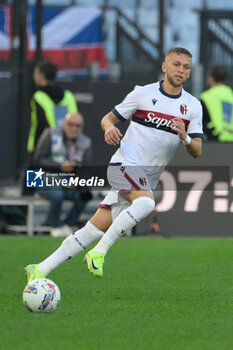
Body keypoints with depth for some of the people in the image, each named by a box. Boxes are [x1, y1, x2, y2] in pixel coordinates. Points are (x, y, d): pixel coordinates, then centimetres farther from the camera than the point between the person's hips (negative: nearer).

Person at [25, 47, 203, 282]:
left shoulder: (193, 106, 8)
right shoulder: (143, 93, 0)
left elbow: (196, 152, 6)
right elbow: (108, 118, 9)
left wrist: (185, 137, -16)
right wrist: (109, 128, -15)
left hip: (147, 180, 4)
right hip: (125, 164, -4)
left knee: (95, 229, -1)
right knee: (146, 202, -35)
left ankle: (40, 271, 4)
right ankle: (98, 253, -27)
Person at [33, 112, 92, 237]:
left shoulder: (85, 142, 6)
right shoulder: (51, 135, -4)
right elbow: (38, 160, -9)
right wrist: (60, 166, -21)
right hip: (47, 180, -3)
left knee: (85, 196, -27)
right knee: (57, 194, -36)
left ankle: (68, 224, -4)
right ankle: (56, 227, -10)